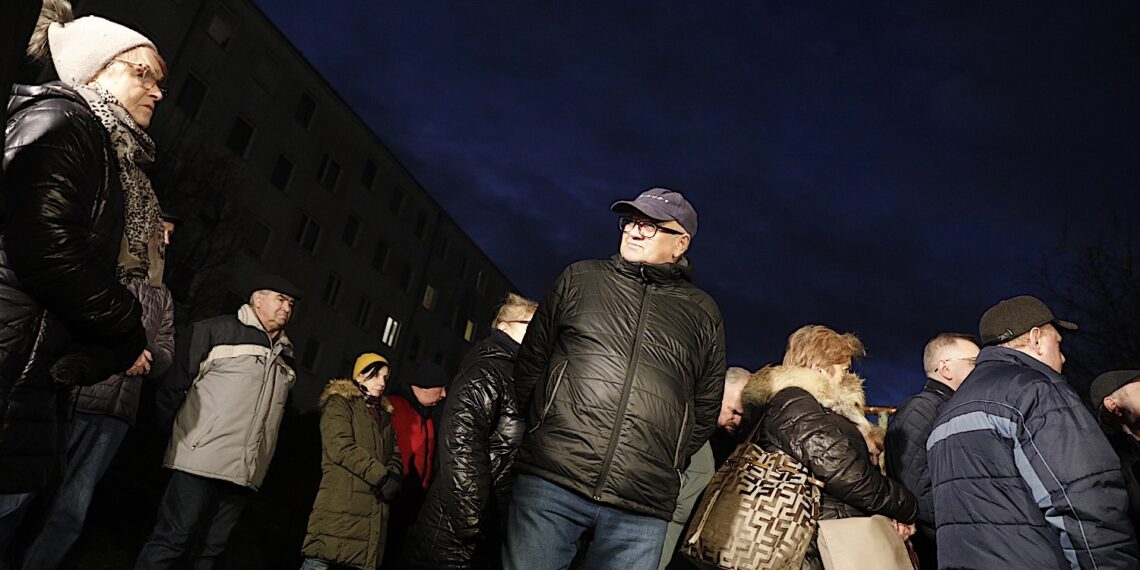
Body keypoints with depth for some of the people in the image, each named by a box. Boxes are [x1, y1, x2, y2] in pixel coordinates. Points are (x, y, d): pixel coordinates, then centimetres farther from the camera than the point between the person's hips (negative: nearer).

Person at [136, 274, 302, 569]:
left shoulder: (285, 356, 18)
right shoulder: (217, 330, -2)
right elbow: (177, 379, -3)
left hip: (243, 474, 6)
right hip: (200, 461, -6)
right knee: (173, 539, -4)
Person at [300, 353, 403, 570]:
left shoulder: (385, 414, 24)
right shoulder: (340, 403, 5)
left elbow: (395, 455, 19)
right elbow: (340, 446, -10)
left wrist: (393, 477, -4)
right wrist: (381, 476, -14)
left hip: (374, 509, 6)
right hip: (340, 505, -6)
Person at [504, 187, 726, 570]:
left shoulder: (703, 313, 12)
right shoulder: (580, 279, 11)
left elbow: (706, 408, 16)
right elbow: (530, 361, 14)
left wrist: (667, 465, 9)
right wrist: (541, 429, 9)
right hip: (551, 481, 0)